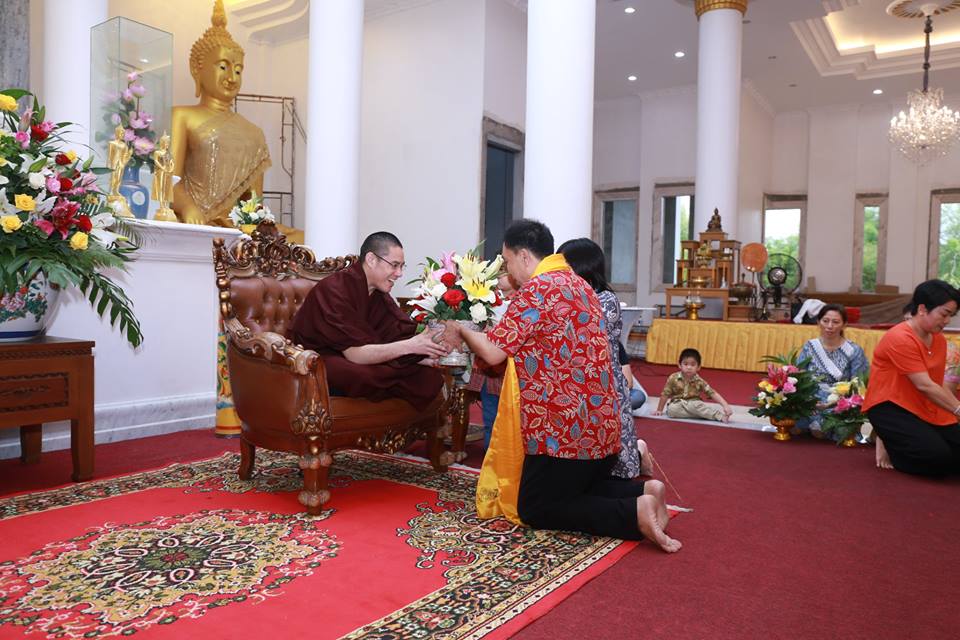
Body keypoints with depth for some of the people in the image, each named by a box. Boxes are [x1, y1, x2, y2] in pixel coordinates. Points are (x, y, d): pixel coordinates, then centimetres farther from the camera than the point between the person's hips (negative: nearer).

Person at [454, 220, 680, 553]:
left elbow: (493, 352, -14)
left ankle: (634, 512, -11)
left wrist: (461, 328, 5)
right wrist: (482, 333, 20)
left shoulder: (536, 289, -15)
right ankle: (641, 492, 3)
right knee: (579, 488, 28)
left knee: (534, 508, 5)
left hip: (564, 429, -9)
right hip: (600, 424, 9)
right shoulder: (578, 284, 14)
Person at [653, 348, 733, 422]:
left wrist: (725, 405, -26)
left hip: (693, 405, 0)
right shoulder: (673, 378, -10)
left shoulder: (699, 381, -8)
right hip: (677, 406, 0)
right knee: (672, 409, -35)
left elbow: (713, 394, -13)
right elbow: (665, 395, -3)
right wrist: (659, 410, 1)